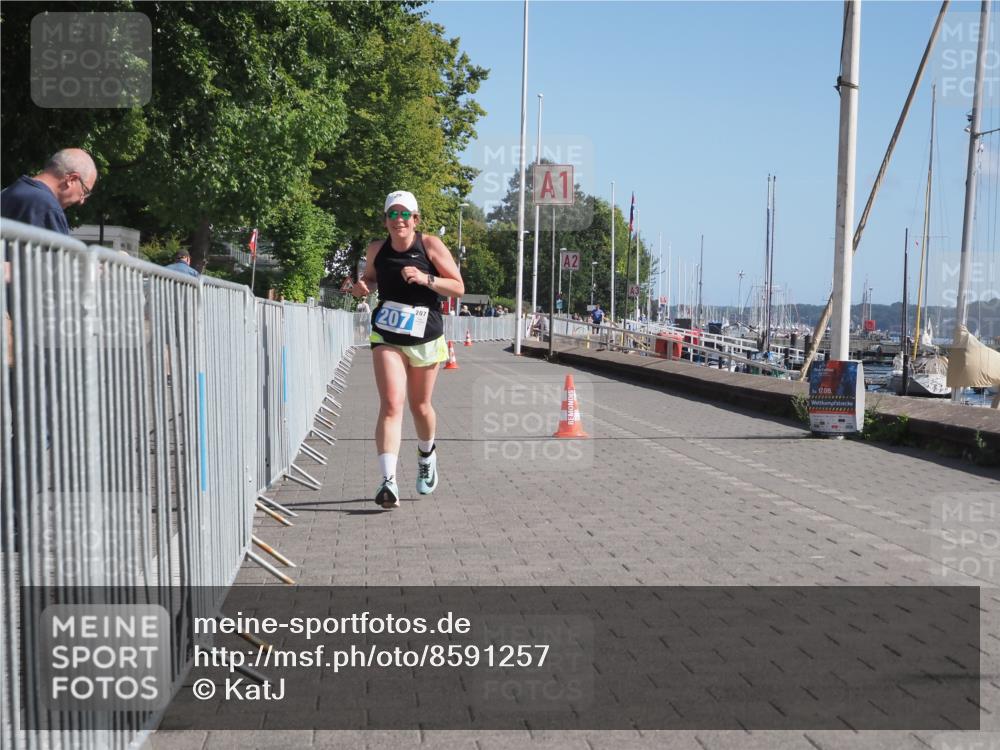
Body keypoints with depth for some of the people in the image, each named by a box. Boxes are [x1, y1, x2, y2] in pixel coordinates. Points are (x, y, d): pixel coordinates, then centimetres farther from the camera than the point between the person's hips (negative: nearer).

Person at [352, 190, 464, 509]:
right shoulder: (376, 249, 2)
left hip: (425, 339, 0)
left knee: (420, 407, 14)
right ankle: (388, 481, -23)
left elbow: (458, 287, -6)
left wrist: (426, 279, -21)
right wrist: (362, 285, -2)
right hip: (386, 338, 1)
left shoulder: (431, 245, -6)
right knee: (391, 405, -16)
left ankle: (426, 455, 46)